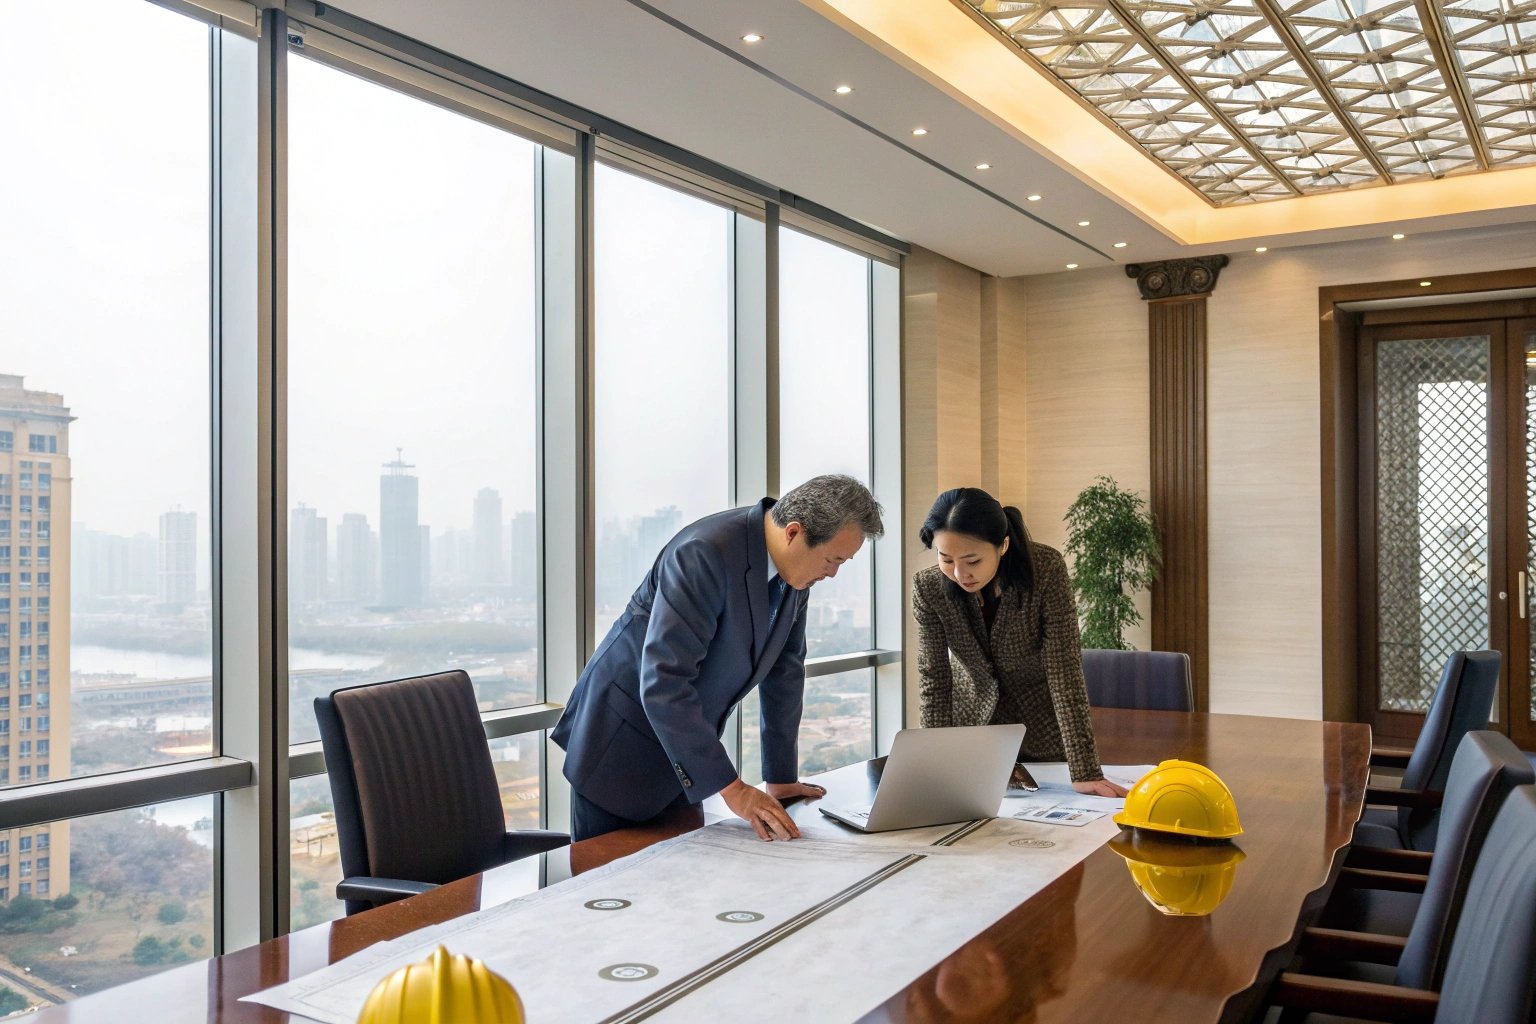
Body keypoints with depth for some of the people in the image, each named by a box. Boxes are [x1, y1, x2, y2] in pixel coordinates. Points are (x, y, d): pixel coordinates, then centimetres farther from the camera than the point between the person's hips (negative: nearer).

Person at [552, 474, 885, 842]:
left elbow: (785, 668, 6)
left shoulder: (795, 565, -5)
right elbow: (662, 683, -33)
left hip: (686, 745, 7)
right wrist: (731, 788, -30)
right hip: (622, 740, -7)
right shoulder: (705, 554, -29)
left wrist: (781, 777, 8)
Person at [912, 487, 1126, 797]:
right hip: (972, 723, 1)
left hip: (1044, 732, -1)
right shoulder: (928, 586, -22)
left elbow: (1064, 670, -29)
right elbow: (933, 678, -16)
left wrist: (1085, 772, -31)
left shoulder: (1046, 569, -28)